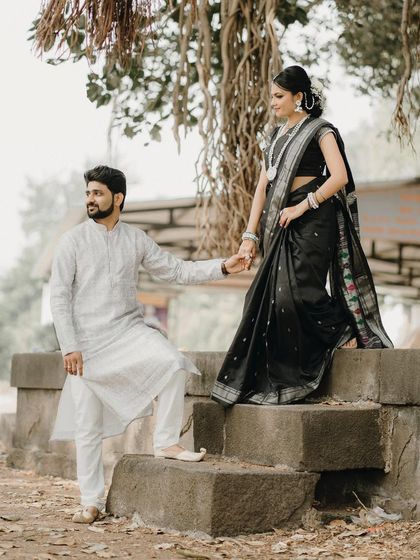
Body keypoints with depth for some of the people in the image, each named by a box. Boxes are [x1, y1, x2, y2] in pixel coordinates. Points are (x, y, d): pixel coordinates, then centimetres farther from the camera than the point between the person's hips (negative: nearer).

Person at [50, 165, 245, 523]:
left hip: (129, 331, 2)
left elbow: (177, 270, 7)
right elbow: (59, 297, -5)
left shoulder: (136, 239, 6)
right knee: (88, 426, 0)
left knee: (174, 363, -26)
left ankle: (166, 442, -12)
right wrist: (69, 347, -12)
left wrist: (221, 267, -5)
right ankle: (91, 502, 11)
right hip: (88, 341, -2)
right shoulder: (72, 241, -3)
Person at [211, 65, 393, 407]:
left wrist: (302, 206, -16)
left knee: (299, 290, -18)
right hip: (283, 225, 7)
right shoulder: (278, 135, 19)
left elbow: (339, 177, -15)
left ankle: (344, 332, 5)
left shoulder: (320, 131, -2)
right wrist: (251, 235, 8)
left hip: (311, 222, -7)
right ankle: (278, 380, 6)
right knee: (270, 295, 1)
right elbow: (264, 186, 15)